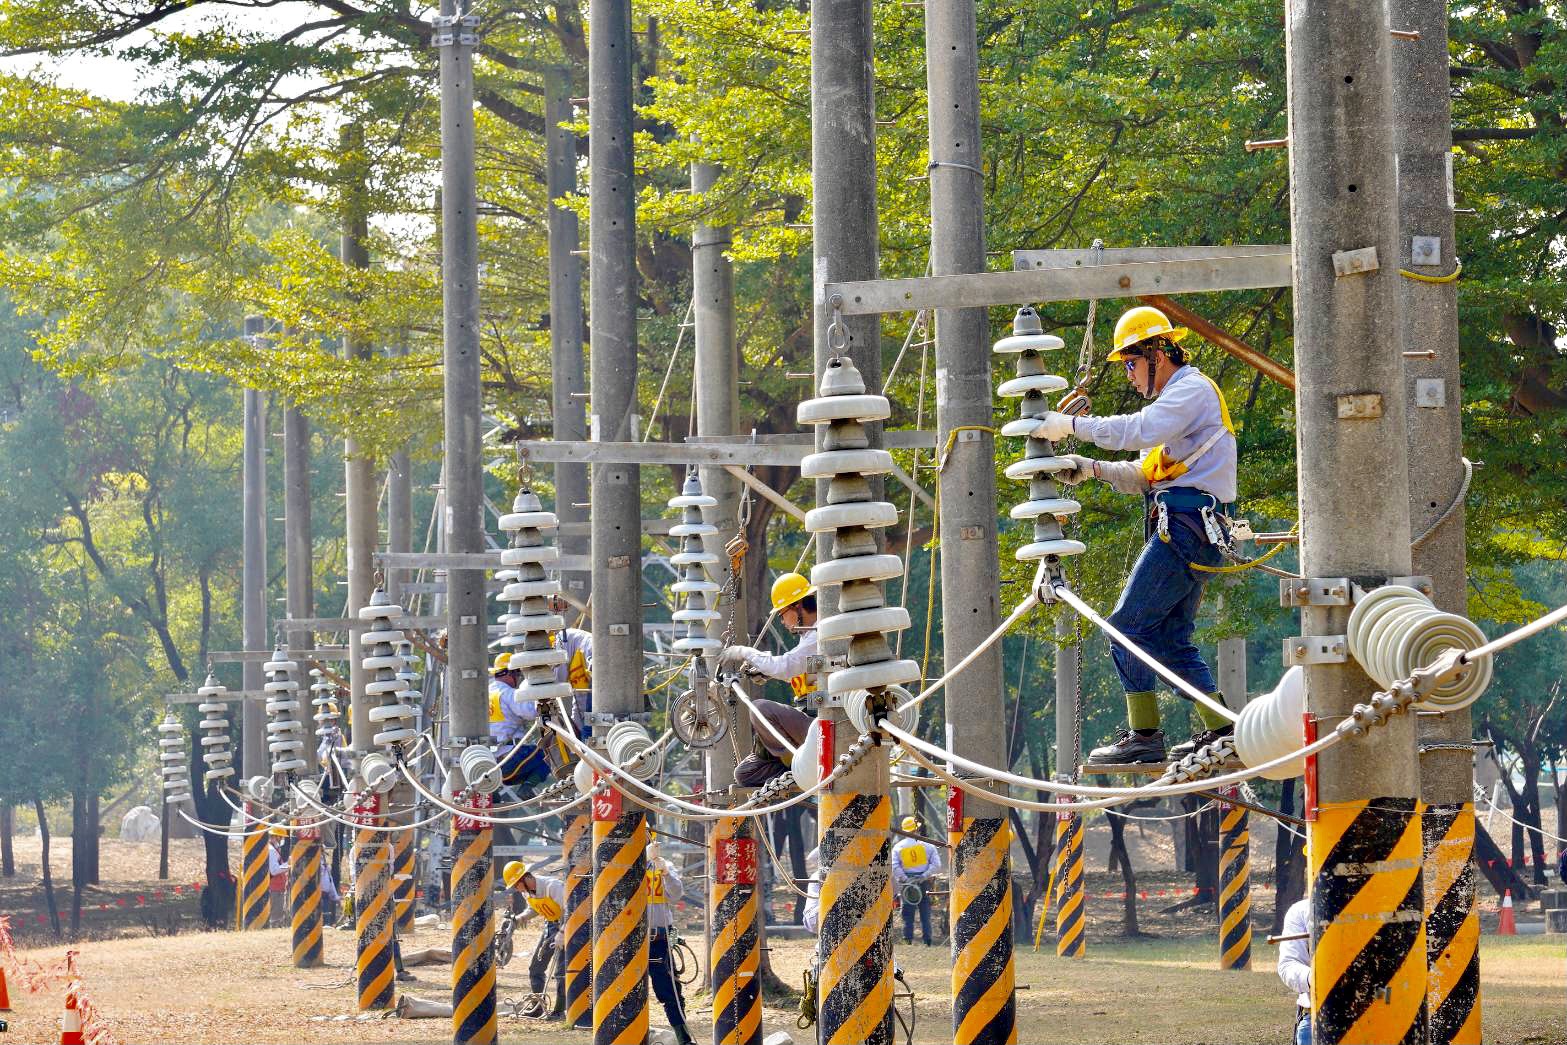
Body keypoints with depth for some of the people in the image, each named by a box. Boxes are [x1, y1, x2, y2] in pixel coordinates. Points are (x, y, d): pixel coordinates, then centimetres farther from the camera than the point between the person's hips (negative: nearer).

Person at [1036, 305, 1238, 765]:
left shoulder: (1193, 389, -6)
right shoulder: (1178, 399, 27)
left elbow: (1139, 431, -23)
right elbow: (1145, 475, 24)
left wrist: (1072, 424, -18)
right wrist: (1091, 468, 10)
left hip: (1183, 527, -11)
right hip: (1196, 532, 11)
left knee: (1128, 627, -10)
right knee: (1170, 639, 11)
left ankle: (1144, 735, -11)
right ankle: (1219, 730, 9)